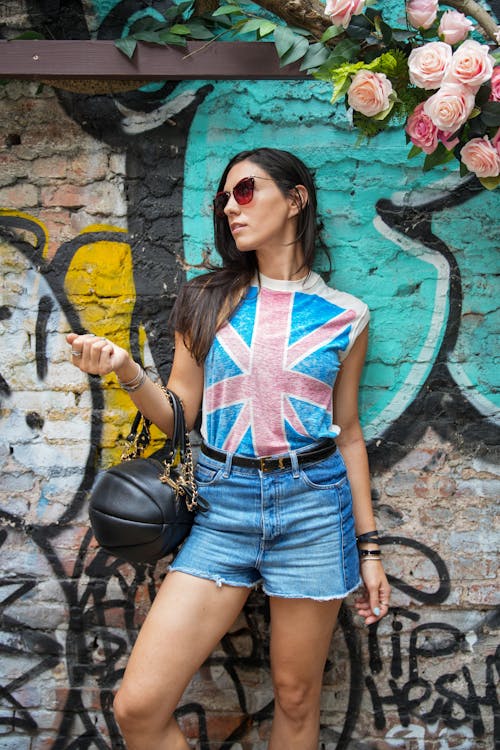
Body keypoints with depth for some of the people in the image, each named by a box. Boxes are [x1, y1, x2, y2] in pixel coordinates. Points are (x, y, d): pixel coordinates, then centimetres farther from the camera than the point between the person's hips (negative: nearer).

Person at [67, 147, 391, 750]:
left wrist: (368, 547, 9)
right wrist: (126, 370, -12)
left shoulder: (344, 316, 4)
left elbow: (348, 434, 9)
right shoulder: (208, 301, 6)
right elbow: (178, 416, 8)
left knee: (296, 698, 11)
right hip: (223, 503, 1)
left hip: (312, 507, -1)